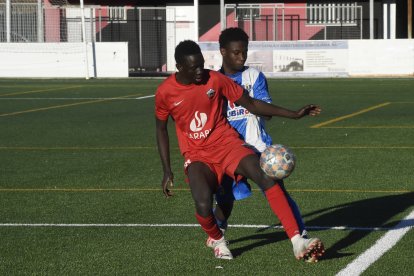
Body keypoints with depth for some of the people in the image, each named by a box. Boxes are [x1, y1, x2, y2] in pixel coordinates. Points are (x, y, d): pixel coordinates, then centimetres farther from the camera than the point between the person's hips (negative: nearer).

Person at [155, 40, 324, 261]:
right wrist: (167, 171, 7)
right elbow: (161, 129, 10)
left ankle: (297, 242, -29)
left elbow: (251, 104, 4)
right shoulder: (165, 92, -5)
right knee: (203, 205, -27)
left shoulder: (216, 79, -5)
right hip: (197, 155, -1)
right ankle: (217, 240, 9)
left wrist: (294, 115, -1)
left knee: (265, 177, -25)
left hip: (227, 143, 1)